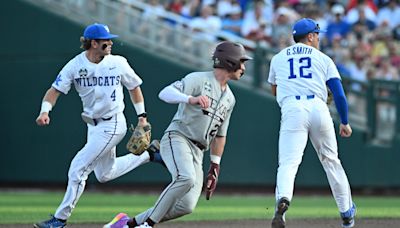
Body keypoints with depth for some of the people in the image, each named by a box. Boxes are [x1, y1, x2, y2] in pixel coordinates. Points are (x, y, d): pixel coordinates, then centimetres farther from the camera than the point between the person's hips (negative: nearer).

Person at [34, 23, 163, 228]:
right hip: (93, 126, 5)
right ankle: (149, 153, 36)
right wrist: (45, 111, -27)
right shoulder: (75, 65, -7)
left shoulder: (118, 63, -10)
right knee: (104, 174, 18)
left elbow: (134, 87, 5)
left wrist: (142, 116, 3)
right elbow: (55, 90, -9)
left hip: (112, 125, -5)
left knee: (78, 167, -12)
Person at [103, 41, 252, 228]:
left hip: (196, 153, 7)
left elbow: (220, 134, 27)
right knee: (186, 178, -35)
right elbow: (164, 93, -19)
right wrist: (191, 99, -37)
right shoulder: (199, 79, -4)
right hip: (177, 139, -7)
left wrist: (215, 167, 22)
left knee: (187, 205, -11)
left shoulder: (229, 98, 19)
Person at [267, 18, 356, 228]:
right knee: (331, 161, 16)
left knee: (288, 162, -13)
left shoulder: (278, 58, 21)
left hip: (291, 109, 0)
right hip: (318, 107, 0)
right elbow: (339, 94, 9)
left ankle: (283, 199, -43)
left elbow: (275, 91, 34)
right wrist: (344, 122, 17)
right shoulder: (323, 59, 16)